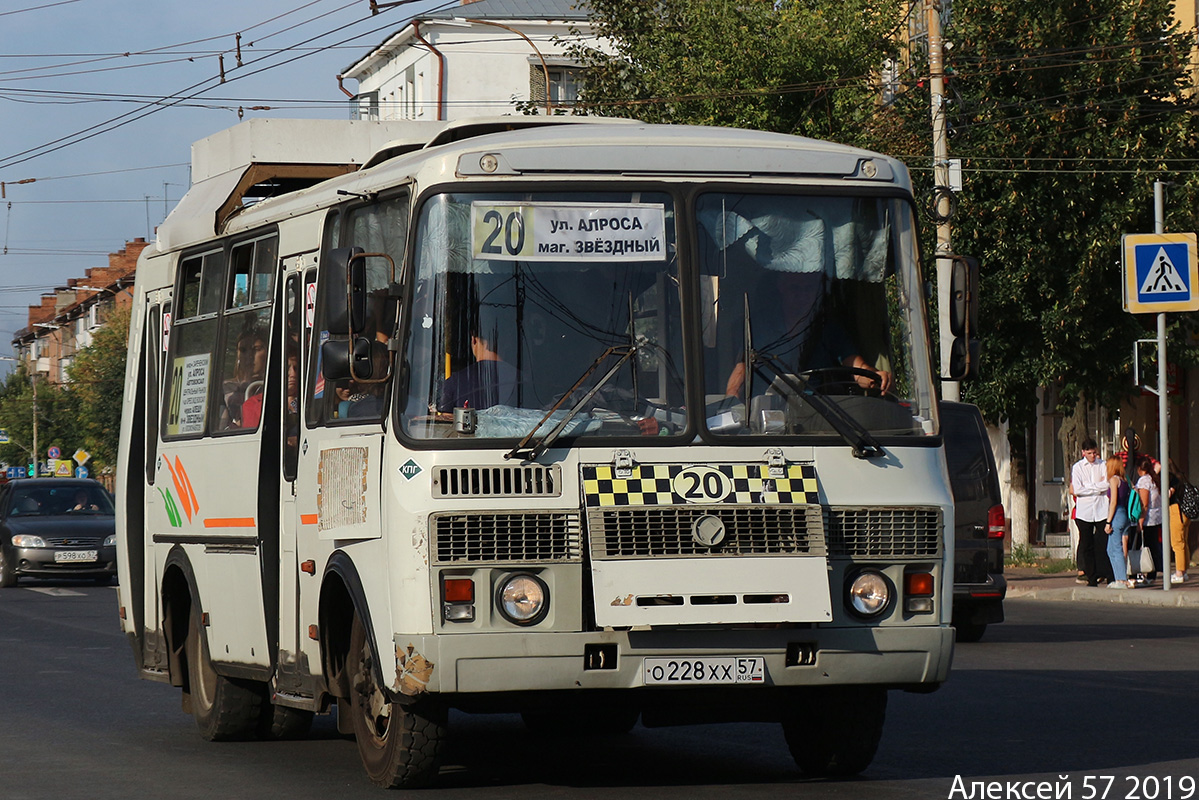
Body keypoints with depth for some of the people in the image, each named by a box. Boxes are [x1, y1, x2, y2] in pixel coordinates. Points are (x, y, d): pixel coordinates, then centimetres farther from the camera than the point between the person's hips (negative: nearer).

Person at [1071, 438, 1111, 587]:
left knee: (1104, 544, -5)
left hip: (1101, 510, 0)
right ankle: (1092, 578, 8)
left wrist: (1088, 487, -8)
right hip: (1084, 511, 0)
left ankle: (1110, 576, -3)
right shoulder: (1078, 467, 4)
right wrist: (1098, 488, -5)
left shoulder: (1103, 465, 6)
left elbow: (1107, 485, -6)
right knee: (1087, 546, 2)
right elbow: (1077, 490, -6)